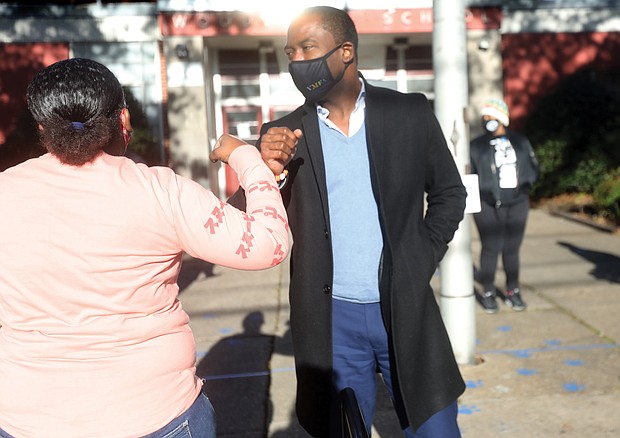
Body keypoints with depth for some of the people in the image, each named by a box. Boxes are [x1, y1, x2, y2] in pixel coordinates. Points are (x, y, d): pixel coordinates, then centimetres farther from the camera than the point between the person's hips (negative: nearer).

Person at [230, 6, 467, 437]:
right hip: (331, 319, 0)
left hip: (406, 308, 0)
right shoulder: (284, 135, 0)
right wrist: (266, 172, -22)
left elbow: (449, 193, 9)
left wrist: (421, 263, -1)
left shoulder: (410, 114, 0)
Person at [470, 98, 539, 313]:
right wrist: (481, 191, -14)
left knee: (512, 248, 7)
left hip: (517, 204, 3)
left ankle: (513, 291, 20)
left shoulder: (520, 142, 10)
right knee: (491, 248, -5)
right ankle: (488, 293, 8)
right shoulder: (477, 145, 2)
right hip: (488, 206, -3)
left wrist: (526, 184, -3)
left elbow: (533, 167, 14)